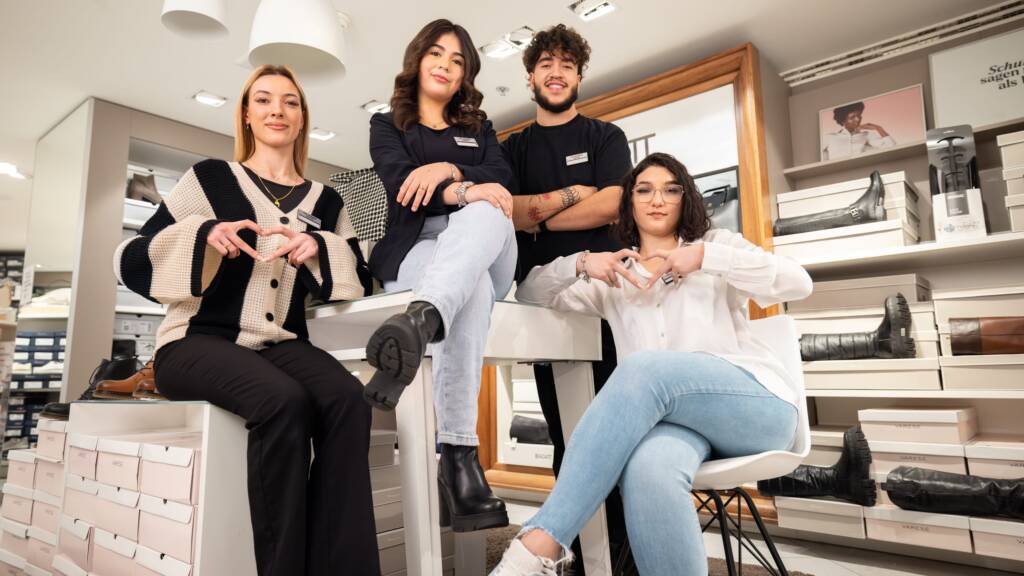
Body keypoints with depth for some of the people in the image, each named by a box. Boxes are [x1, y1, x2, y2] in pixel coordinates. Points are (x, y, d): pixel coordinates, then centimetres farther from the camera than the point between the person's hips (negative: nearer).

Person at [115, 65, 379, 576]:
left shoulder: (325, 201, 15)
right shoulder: (211, 178, 7)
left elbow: (360, 276, 7)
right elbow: (129, 262, 2)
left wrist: (319, 249, -12)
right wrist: (204, 235, -15)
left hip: (281, 347, 3)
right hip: (197, 342, -2)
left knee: (348, 400, -29)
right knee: (284, 401, -34)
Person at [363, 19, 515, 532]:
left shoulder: (479, 129, 29)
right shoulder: (388, 125, 21)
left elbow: (500, 181, 7)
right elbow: (400, 182, -3)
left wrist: (448, 169, -14)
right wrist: (464, 191, -23)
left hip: (487, 256, 2)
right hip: (414, 252, -1)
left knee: (484, 216, -38)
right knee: (471, 289, -39)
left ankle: (416, 324, -68)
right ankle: (457, 456, -53)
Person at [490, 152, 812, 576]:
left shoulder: (717, 244, 19)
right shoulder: (614, 278, 22)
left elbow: (797, 283, 3)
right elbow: (530, 294, 16)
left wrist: (706, 258, -8)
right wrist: (580, 264, -4)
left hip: (756, 402, -1)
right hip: (672, 415, 2)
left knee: (644, 367, -35)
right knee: (648, 469, -39)